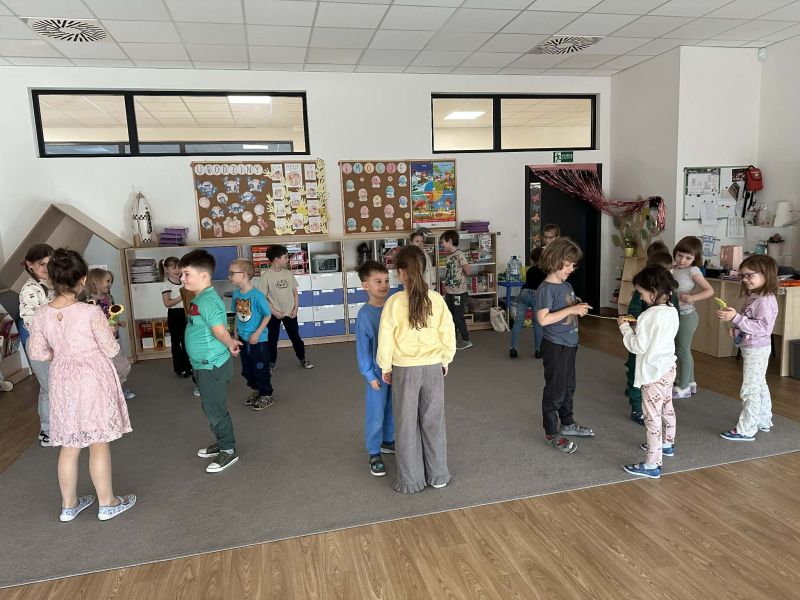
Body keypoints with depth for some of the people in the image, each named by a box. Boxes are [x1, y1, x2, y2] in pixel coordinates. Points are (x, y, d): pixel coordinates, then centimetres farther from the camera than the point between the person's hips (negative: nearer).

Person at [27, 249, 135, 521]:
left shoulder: (42, 313, -5)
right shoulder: (91, 312, -20)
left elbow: (37, 352, 3)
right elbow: (111, 350, -13)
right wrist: (109, 330, 6)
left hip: (63, 381, 5)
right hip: (93, 380, -5)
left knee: (69, 445, 17)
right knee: (98, 443, 7)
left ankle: (69, 504, 30)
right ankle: (107, 503, 20)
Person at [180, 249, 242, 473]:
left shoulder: (207, 300, -23)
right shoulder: (200, 298, 9)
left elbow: (219, 330, -33)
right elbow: (220, 329, 15)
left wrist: (229, 345, -21)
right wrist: (230, 343, 7)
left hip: (212, 365, -10)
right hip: (204, 364, 10)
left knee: (216, 410, 3)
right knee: (211, 408, 22)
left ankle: (229, 451, 17)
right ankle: (222, 443, 37)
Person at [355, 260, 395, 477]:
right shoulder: (365, 314, -16)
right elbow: (363, 348, -11)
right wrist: (370, 375, -10)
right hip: (378, 371, -5)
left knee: (393, 409, 19)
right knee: (376, 413, 5)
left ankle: (388, 441, 40)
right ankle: (374, 453, 21)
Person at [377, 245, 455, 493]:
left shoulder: (394, 302, -14)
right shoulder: (436, 299, -7)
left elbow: (385, 338, -9)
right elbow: (448, 333, -1)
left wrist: (385, 367, 5)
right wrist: (445, 360, 15)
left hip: (405, 369, -2)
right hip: (433, 367, 2)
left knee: (407, 425, 11)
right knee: (433, 421, 15)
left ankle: (411, 480, 20)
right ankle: (438, 475, 27)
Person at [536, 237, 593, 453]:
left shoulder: (567, 285, 7)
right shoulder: (546, 288, -18)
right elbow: (543, 319, -26)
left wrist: (580, 307, 1)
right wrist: (571, 310, -25)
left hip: (569, 343, 9)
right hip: (555, 346, -9)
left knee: (568, 387, 21)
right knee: (555, 390, 2)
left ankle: (567, 423, 38)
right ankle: (552, 433, 15)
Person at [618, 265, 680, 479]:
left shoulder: (649, 316, -23)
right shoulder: (672, 312, 3)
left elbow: (638, 346, -21)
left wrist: (625, 327, -10)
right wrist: (637, 324, 6)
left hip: (653, 373, -9)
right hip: (668, 368, 10)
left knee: (653, 417, -5)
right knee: (667, 408, 26)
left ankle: (652, 465, -1)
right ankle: (667, 444, 47)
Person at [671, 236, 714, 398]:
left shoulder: (692, 271, -14)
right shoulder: (674, 269, 6)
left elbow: (709, 290, -19)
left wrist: (692, 298, -33)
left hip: (686, 315, -8)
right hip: (676, 314, 8)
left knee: (682, 350, 0)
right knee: (684, 350, 17)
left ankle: (683, 388, 11)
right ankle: (690, 382, 31)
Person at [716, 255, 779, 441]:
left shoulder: (765, 300, -22)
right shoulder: (753, 297, 8)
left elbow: (762, 327, -29)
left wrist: (736, 318, -33)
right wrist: (737, 329, 2)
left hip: (756, 350, -10)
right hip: (750, 348, 10)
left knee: (749, 389, -5)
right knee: (759, 386, 21)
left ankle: (746, 430, 2)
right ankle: (764, 422, 36)